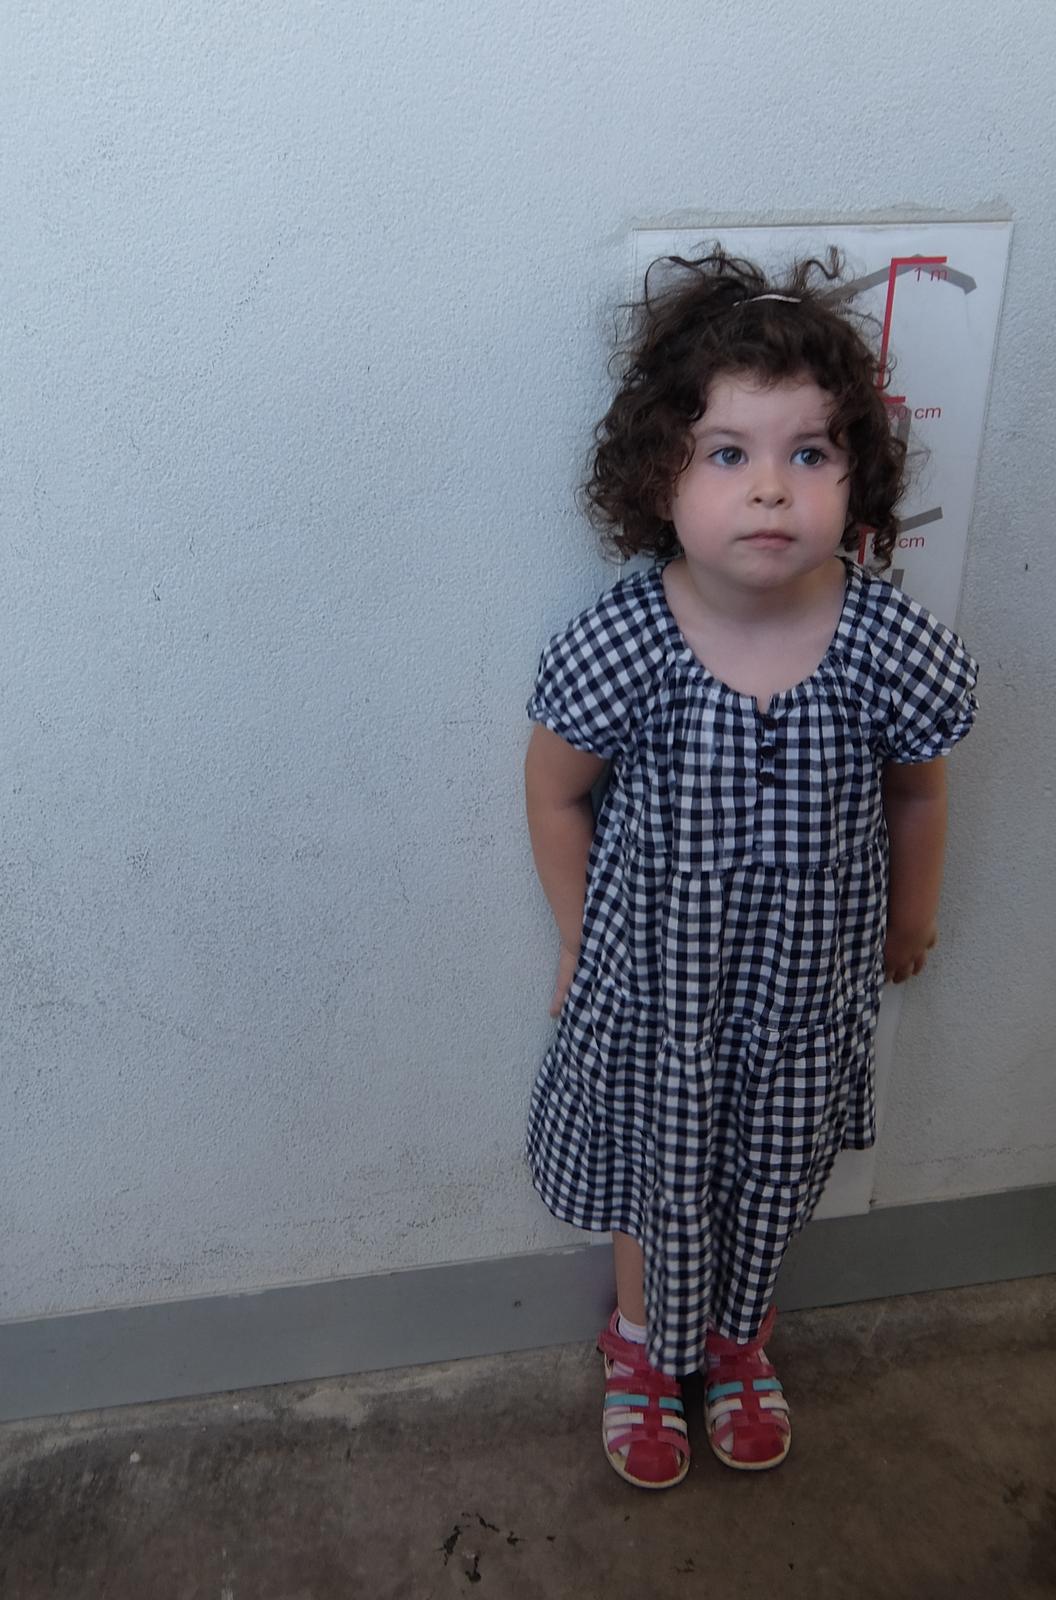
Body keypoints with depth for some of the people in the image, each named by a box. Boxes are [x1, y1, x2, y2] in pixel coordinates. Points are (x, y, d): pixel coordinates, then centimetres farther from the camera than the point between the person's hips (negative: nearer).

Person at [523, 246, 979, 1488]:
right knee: (657, 1178, 23)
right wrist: (578, 942, 0)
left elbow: (915, 791, -3)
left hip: (810, 986, 2)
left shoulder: (895, 648, -23)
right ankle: (642, 1342, 56)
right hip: (653, 980, -1)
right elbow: (556, 791, -9)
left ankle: (737, 1338, 59)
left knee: (772, 1181, 26)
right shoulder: (617, 649, -26)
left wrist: (911, 917, 12)